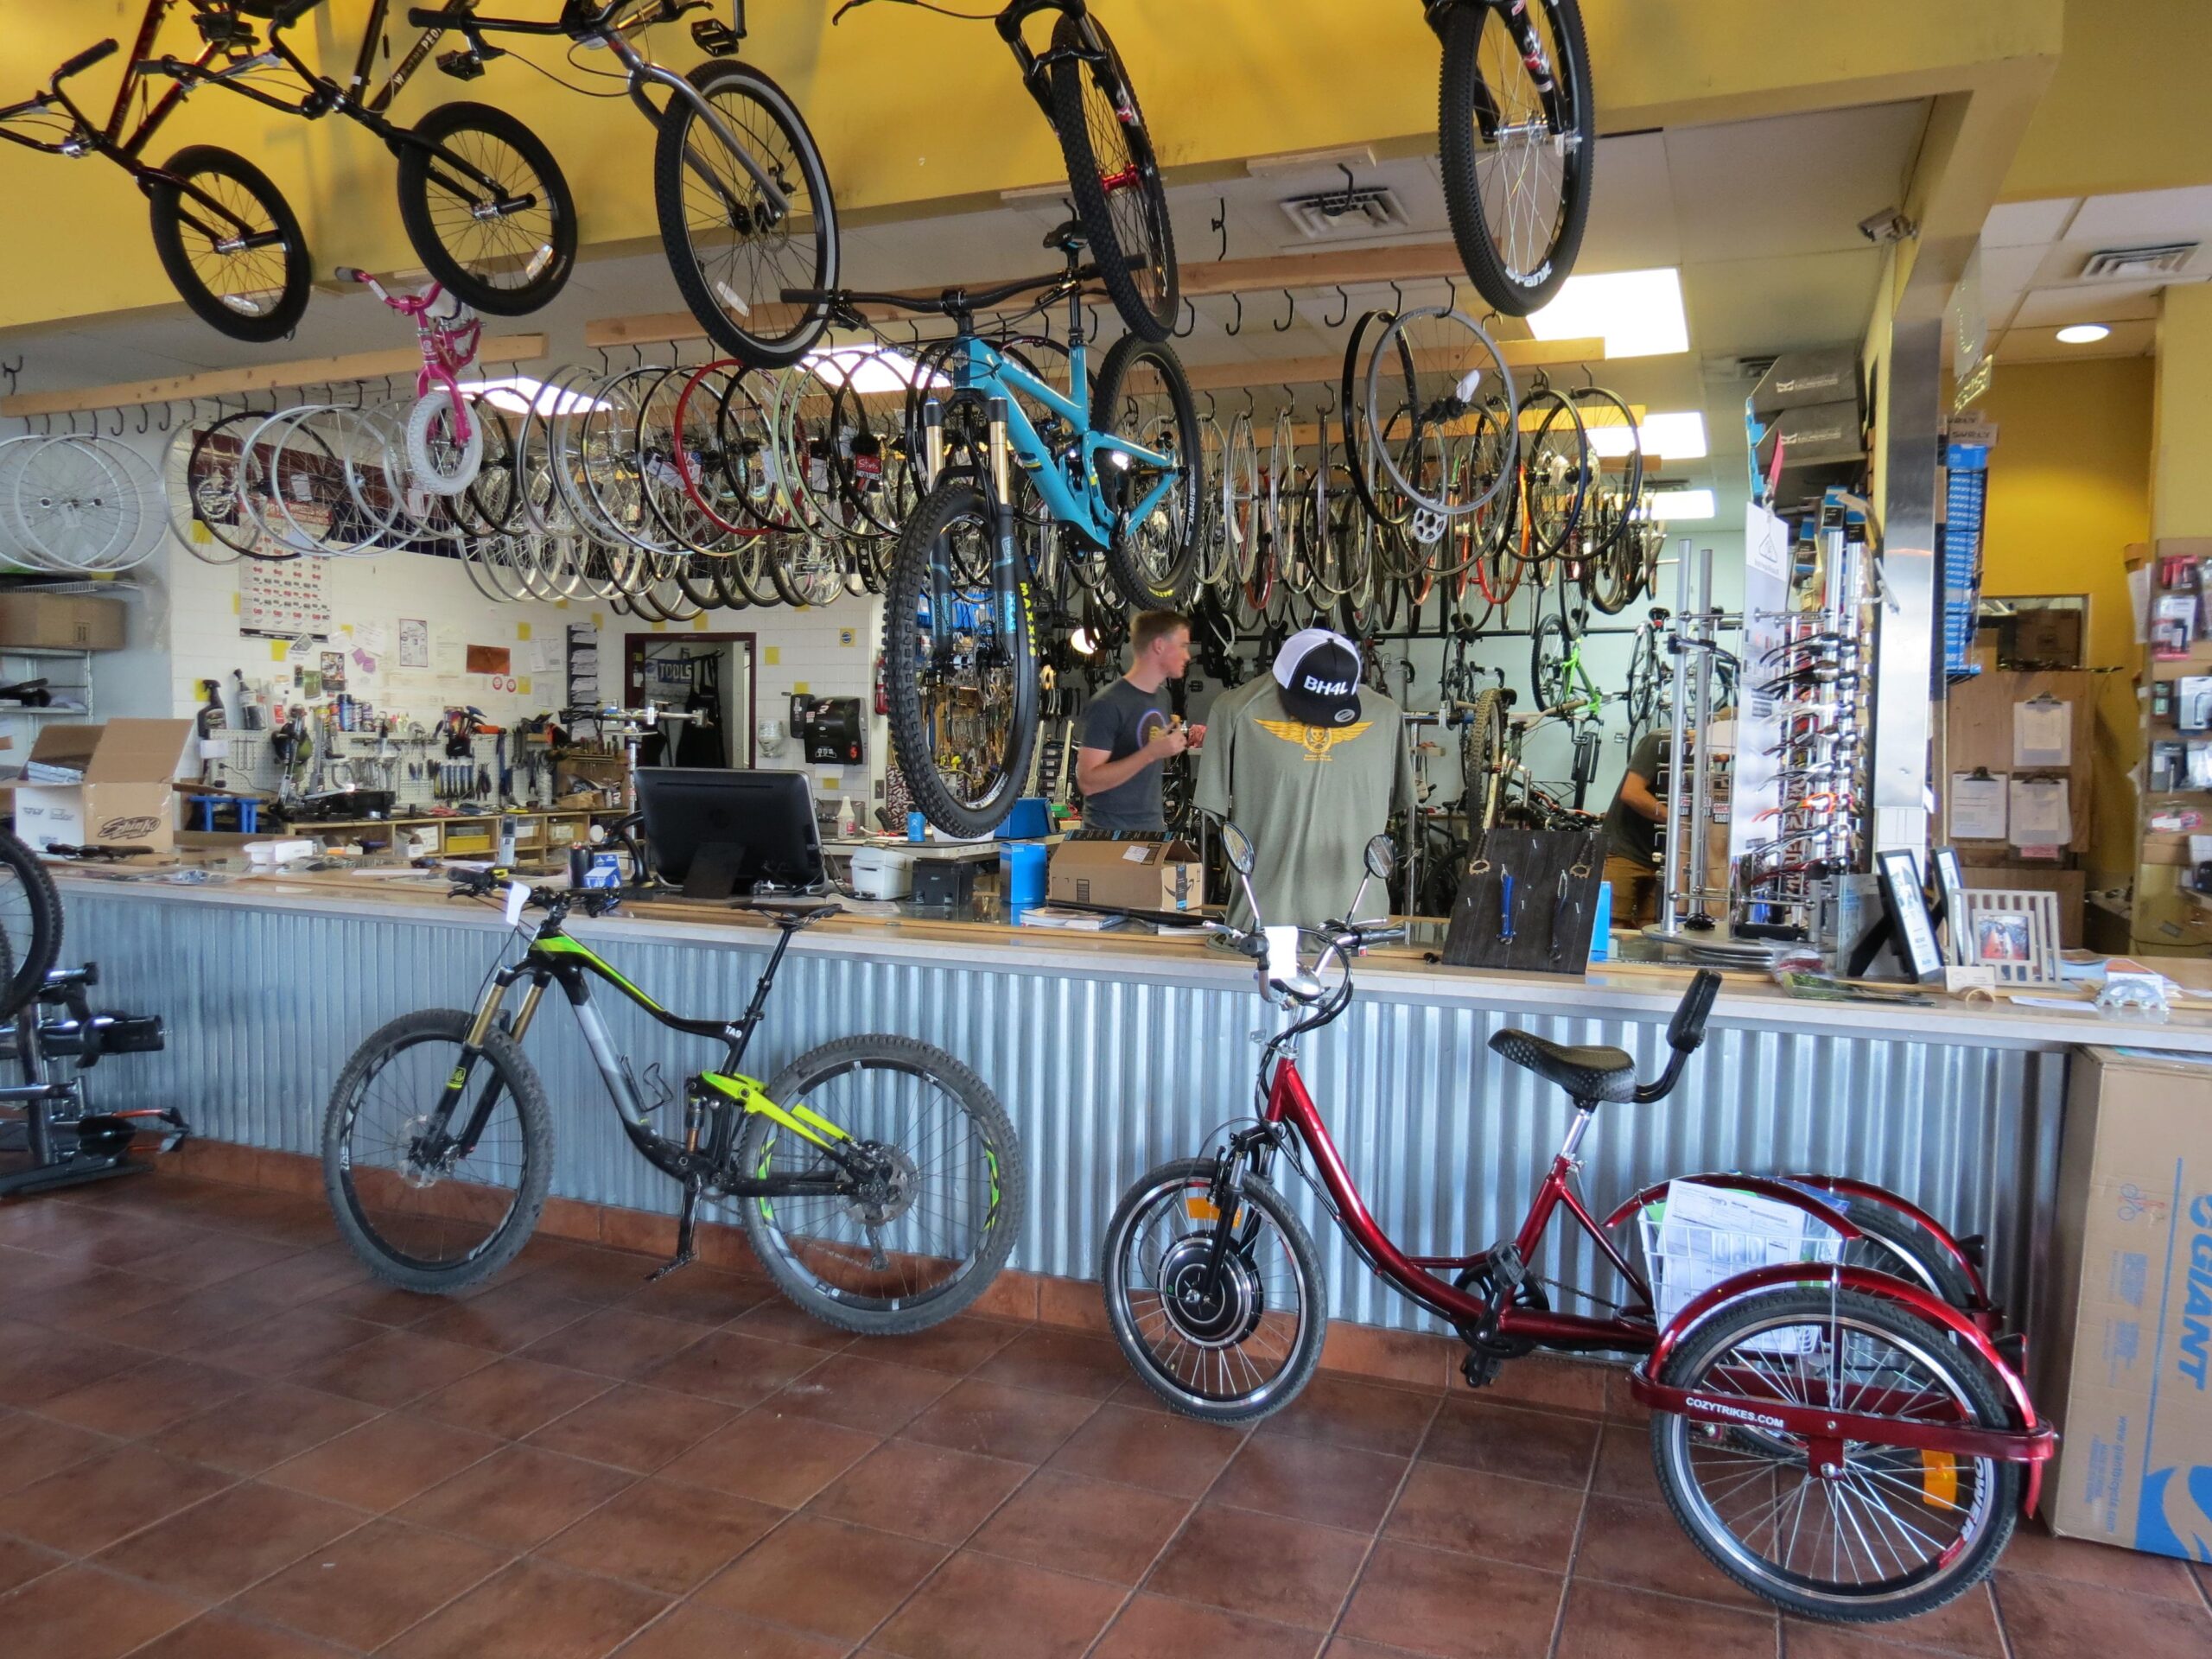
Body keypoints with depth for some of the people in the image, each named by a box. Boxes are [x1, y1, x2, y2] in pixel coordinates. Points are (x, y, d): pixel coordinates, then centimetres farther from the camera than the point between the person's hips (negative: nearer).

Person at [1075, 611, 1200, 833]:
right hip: (1110, 834, -7)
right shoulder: (1108, 704, -17)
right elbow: (1087, 782, -21)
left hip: (1155, 828, 7)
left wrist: (1184, 743, 3)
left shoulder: (1162, 697, 8)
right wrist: (1151, 753, -27)